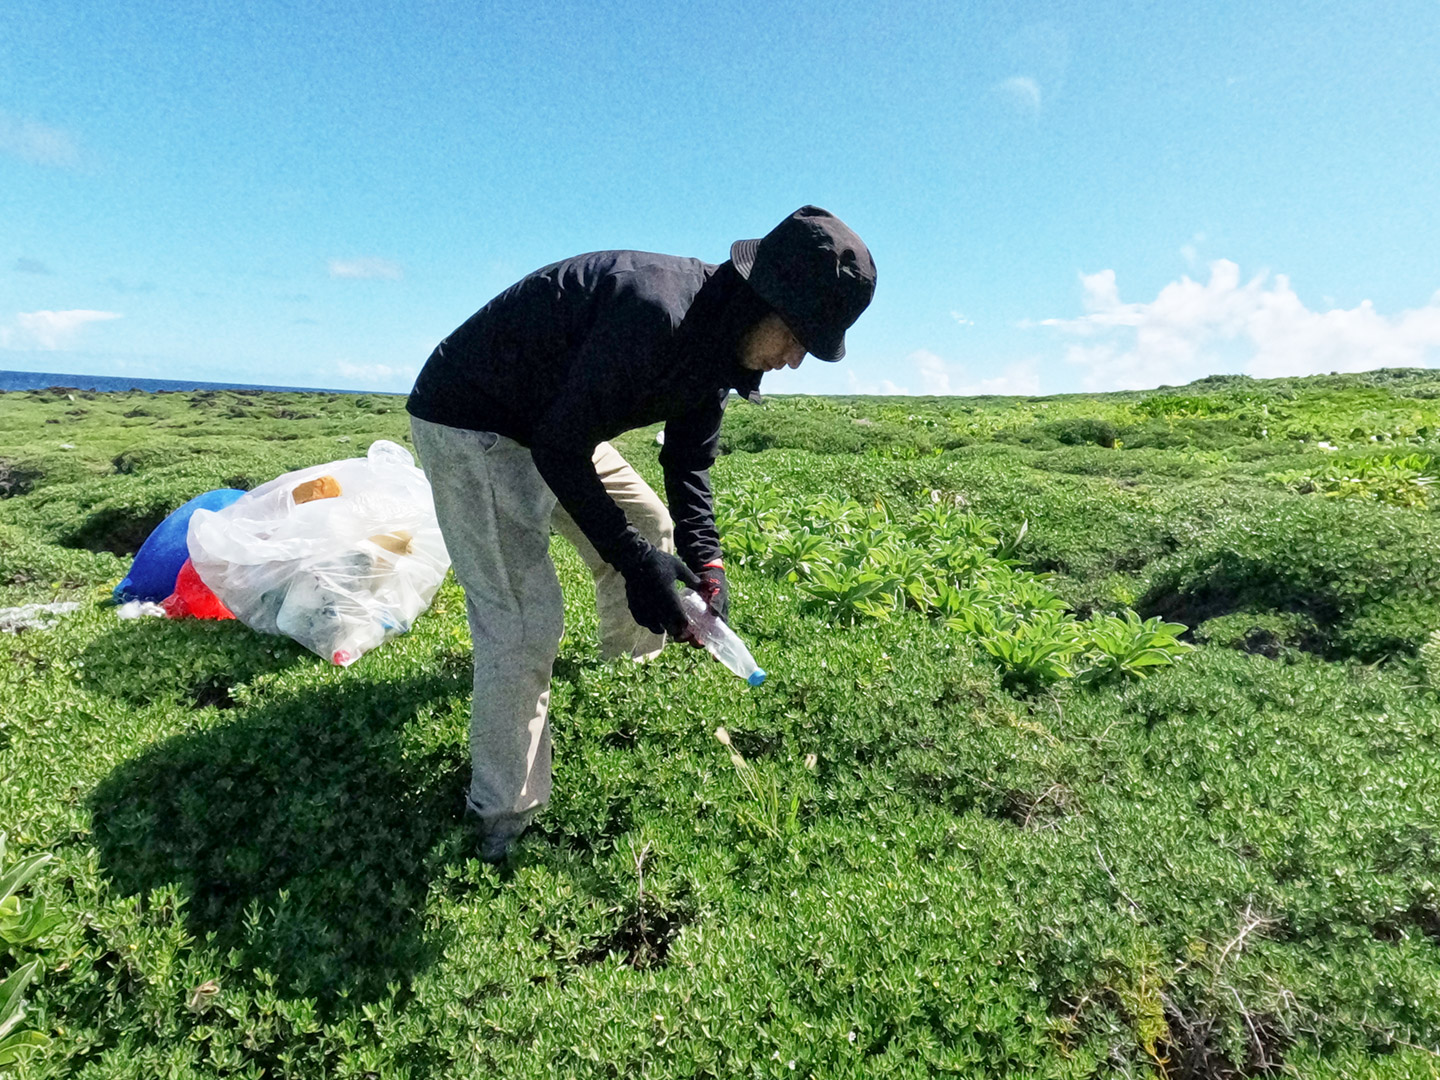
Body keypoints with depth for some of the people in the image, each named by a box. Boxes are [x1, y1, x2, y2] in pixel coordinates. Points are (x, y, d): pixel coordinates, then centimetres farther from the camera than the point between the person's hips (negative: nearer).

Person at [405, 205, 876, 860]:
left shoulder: (716, 343, -4)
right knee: (525, 621, -13)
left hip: (553, 429, 9)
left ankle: (632, 661, 43)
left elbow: (689, 464, 4)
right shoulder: (656, 311, -34)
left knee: (651, 528, 17)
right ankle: (504, 819, 2)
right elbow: (560, 450, -30)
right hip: (467, 424, -9)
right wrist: (633, 560, -26)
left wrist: (705, 564, -9)